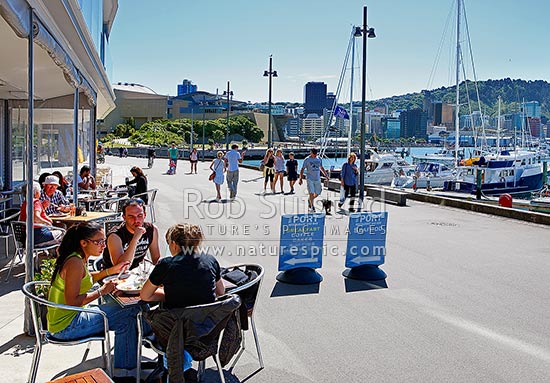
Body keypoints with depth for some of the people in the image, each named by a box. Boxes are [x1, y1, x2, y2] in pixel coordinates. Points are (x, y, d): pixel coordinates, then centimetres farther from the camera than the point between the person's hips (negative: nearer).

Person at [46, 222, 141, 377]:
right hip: (66, 327, -10)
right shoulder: (75, 263, -23)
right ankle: (123, 368, 2)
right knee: (128, 314, -11)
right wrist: (102, 291, -18)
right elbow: (72, 301, -28)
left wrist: (111, 271, 16)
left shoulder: (79, 258, 7)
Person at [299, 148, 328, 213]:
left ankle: (310, 200, 36)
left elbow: (321, 168, 23)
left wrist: (326, 175, 22)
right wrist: (300, 179, -11)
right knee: (311, 193, -12)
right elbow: (302, 169, -4)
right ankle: (312, 207, -2)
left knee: (317, 193, 8)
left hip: (317, 179, 5)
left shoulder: (319, 159, 9)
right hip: (310, 179, -5)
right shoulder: (307, 159, -5)